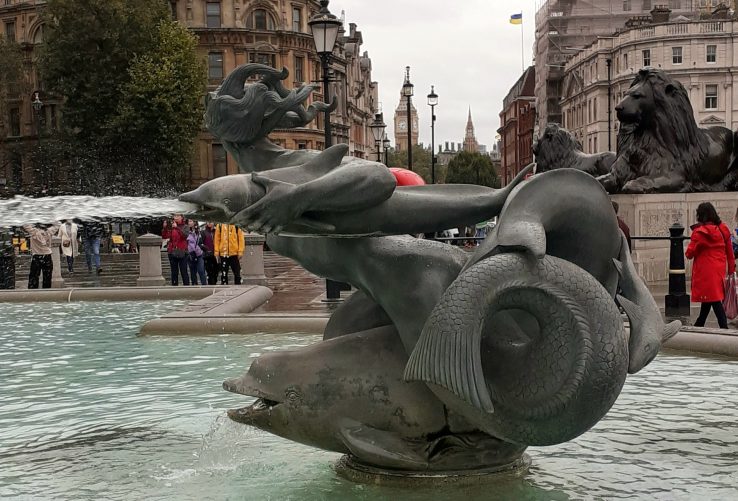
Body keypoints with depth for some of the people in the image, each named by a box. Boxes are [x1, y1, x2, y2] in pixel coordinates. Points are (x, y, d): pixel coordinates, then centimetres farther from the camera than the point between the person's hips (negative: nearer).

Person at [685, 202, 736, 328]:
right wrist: (731, 268, 16)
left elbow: (690, 253, -11)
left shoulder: (699, 232, -15)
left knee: (715, 300, -7)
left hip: (705, 272, -7)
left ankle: (724, 327, -13)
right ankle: (699, 324, 30)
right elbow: (730, 251, 9)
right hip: (719, 269, 7)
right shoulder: (723, 229, 3)